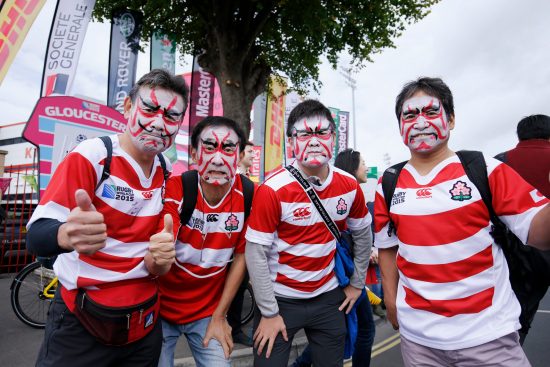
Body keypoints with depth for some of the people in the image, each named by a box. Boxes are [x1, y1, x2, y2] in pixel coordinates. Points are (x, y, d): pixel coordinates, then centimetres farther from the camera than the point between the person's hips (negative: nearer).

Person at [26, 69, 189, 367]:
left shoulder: (168, 174, -1)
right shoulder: (91, 155, -15)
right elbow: (36, 235, -22)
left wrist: (161, 257, -20)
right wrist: (66, 235, -44)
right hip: (81, 322, -4)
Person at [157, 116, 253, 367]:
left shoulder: (249, 196, -15)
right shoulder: (175, 189, -20)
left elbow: (240, 257, -5)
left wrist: (219, 316, -2)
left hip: (209, 311, 2)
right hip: (162, 307, -1)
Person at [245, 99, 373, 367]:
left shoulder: (349, 185, -6)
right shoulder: (272, 189, -20)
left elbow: (363, 234, 9)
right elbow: (256, 254, -17)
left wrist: (357, 283, 12)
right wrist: (269, 312, -13)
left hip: (329, 297, 4)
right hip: (281, 299, -4)